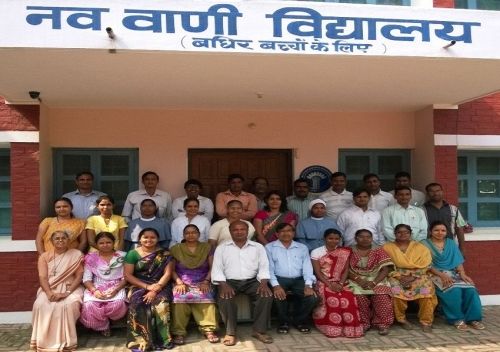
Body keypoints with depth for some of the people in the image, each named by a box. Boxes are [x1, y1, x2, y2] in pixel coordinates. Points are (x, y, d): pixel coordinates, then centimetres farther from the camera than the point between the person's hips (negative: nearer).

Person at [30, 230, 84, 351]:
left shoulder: (76, 255, 1)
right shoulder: (44, 256, 6)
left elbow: (79, 276, -4)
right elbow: (42, 277, -4)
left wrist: (67, 292, -18)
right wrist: (49, 293, -22)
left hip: (70, 288, -2)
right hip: (49, 289, 2)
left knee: (68, 305, -33)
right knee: (40, 305, -29)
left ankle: (65, 341, -22)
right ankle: (43, 341, -17)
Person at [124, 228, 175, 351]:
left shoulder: (165, 254, 4)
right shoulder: (133, 254, 4)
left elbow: (167, 273, -3)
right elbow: (128, 275, -2)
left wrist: (155, 289, -18)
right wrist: (147, 286, -13)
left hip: (160, 287, 0)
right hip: (139, 286, 0)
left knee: (161, 303, -31)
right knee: (138, 304, -31)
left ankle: (161, 340, -20)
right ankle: (140, 341, -23)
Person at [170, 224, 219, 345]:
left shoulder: (207, 247, 12)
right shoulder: (176, 249, 11)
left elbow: (212, 267, 6)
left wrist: (206, 281, -9)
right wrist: (179, 282, -10)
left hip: (202, 283, 0)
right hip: (182, 283, 0)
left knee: (207, 298, -32)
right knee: (179, 299, -33)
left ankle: (209, 329, -28)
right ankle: (179, 332, -27)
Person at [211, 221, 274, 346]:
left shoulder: (258, 247, 11)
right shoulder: (222, 248, 8)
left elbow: (264, 267, 4)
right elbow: (217, 269, 0)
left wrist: (263, 283, -15)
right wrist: (223, 284, -18)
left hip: (251, 281, 1)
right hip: (229, 281, -1)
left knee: (267, 295, -26)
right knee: (225, 297, -33)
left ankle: (259, 330, -12)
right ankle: (230, 332, -16)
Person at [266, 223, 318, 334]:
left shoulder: (302, 248, 15)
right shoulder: (269, 247, 7)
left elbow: (307, 268, 4)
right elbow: (269, 268, -3)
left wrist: (308, 285, -14)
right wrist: (275, 285, -21)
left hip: (298, 280, 2)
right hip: (279, 279, -2)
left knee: (312, 297, -23)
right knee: (278, 296, -34)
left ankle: (300, 321, 7)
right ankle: (284, 322, -3)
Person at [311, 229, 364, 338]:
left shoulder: (345, 252, 10)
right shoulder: (316, 252, 1)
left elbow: (346, 270, 4)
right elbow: (318, 272, -6)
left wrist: (341, 284, -14)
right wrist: (330, 285, -18)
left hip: (338, 283, 2)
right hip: (323, 283, -2)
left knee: (349, 297, -28)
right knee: (332, 299, -32)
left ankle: (348, 327, -17)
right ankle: (332, 328, -21)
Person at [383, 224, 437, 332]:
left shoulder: (420, 247, 7)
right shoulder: (387, 247, 5)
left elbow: (425, 266, -1)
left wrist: (412, 277, -15)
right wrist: (399, 277, -15)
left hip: (418, 276, 1)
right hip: (396, 276, -1)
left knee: (427, 290, -28)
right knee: (396, 291, -32)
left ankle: (426, 321, -15)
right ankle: (401, 319, -12)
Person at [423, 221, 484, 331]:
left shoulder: (451, 243, 15)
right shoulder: (425, 244, -1)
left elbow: (458, 261, 7)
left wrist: (462, 273, -12)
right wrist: (442, 275, -21)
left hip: (453, 274, 5)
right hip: (436, 275, -4)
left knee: (470, 289, -24)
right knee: (454, 290, -32)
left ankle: (472, 318, -13)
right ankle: (457, 319, -18)